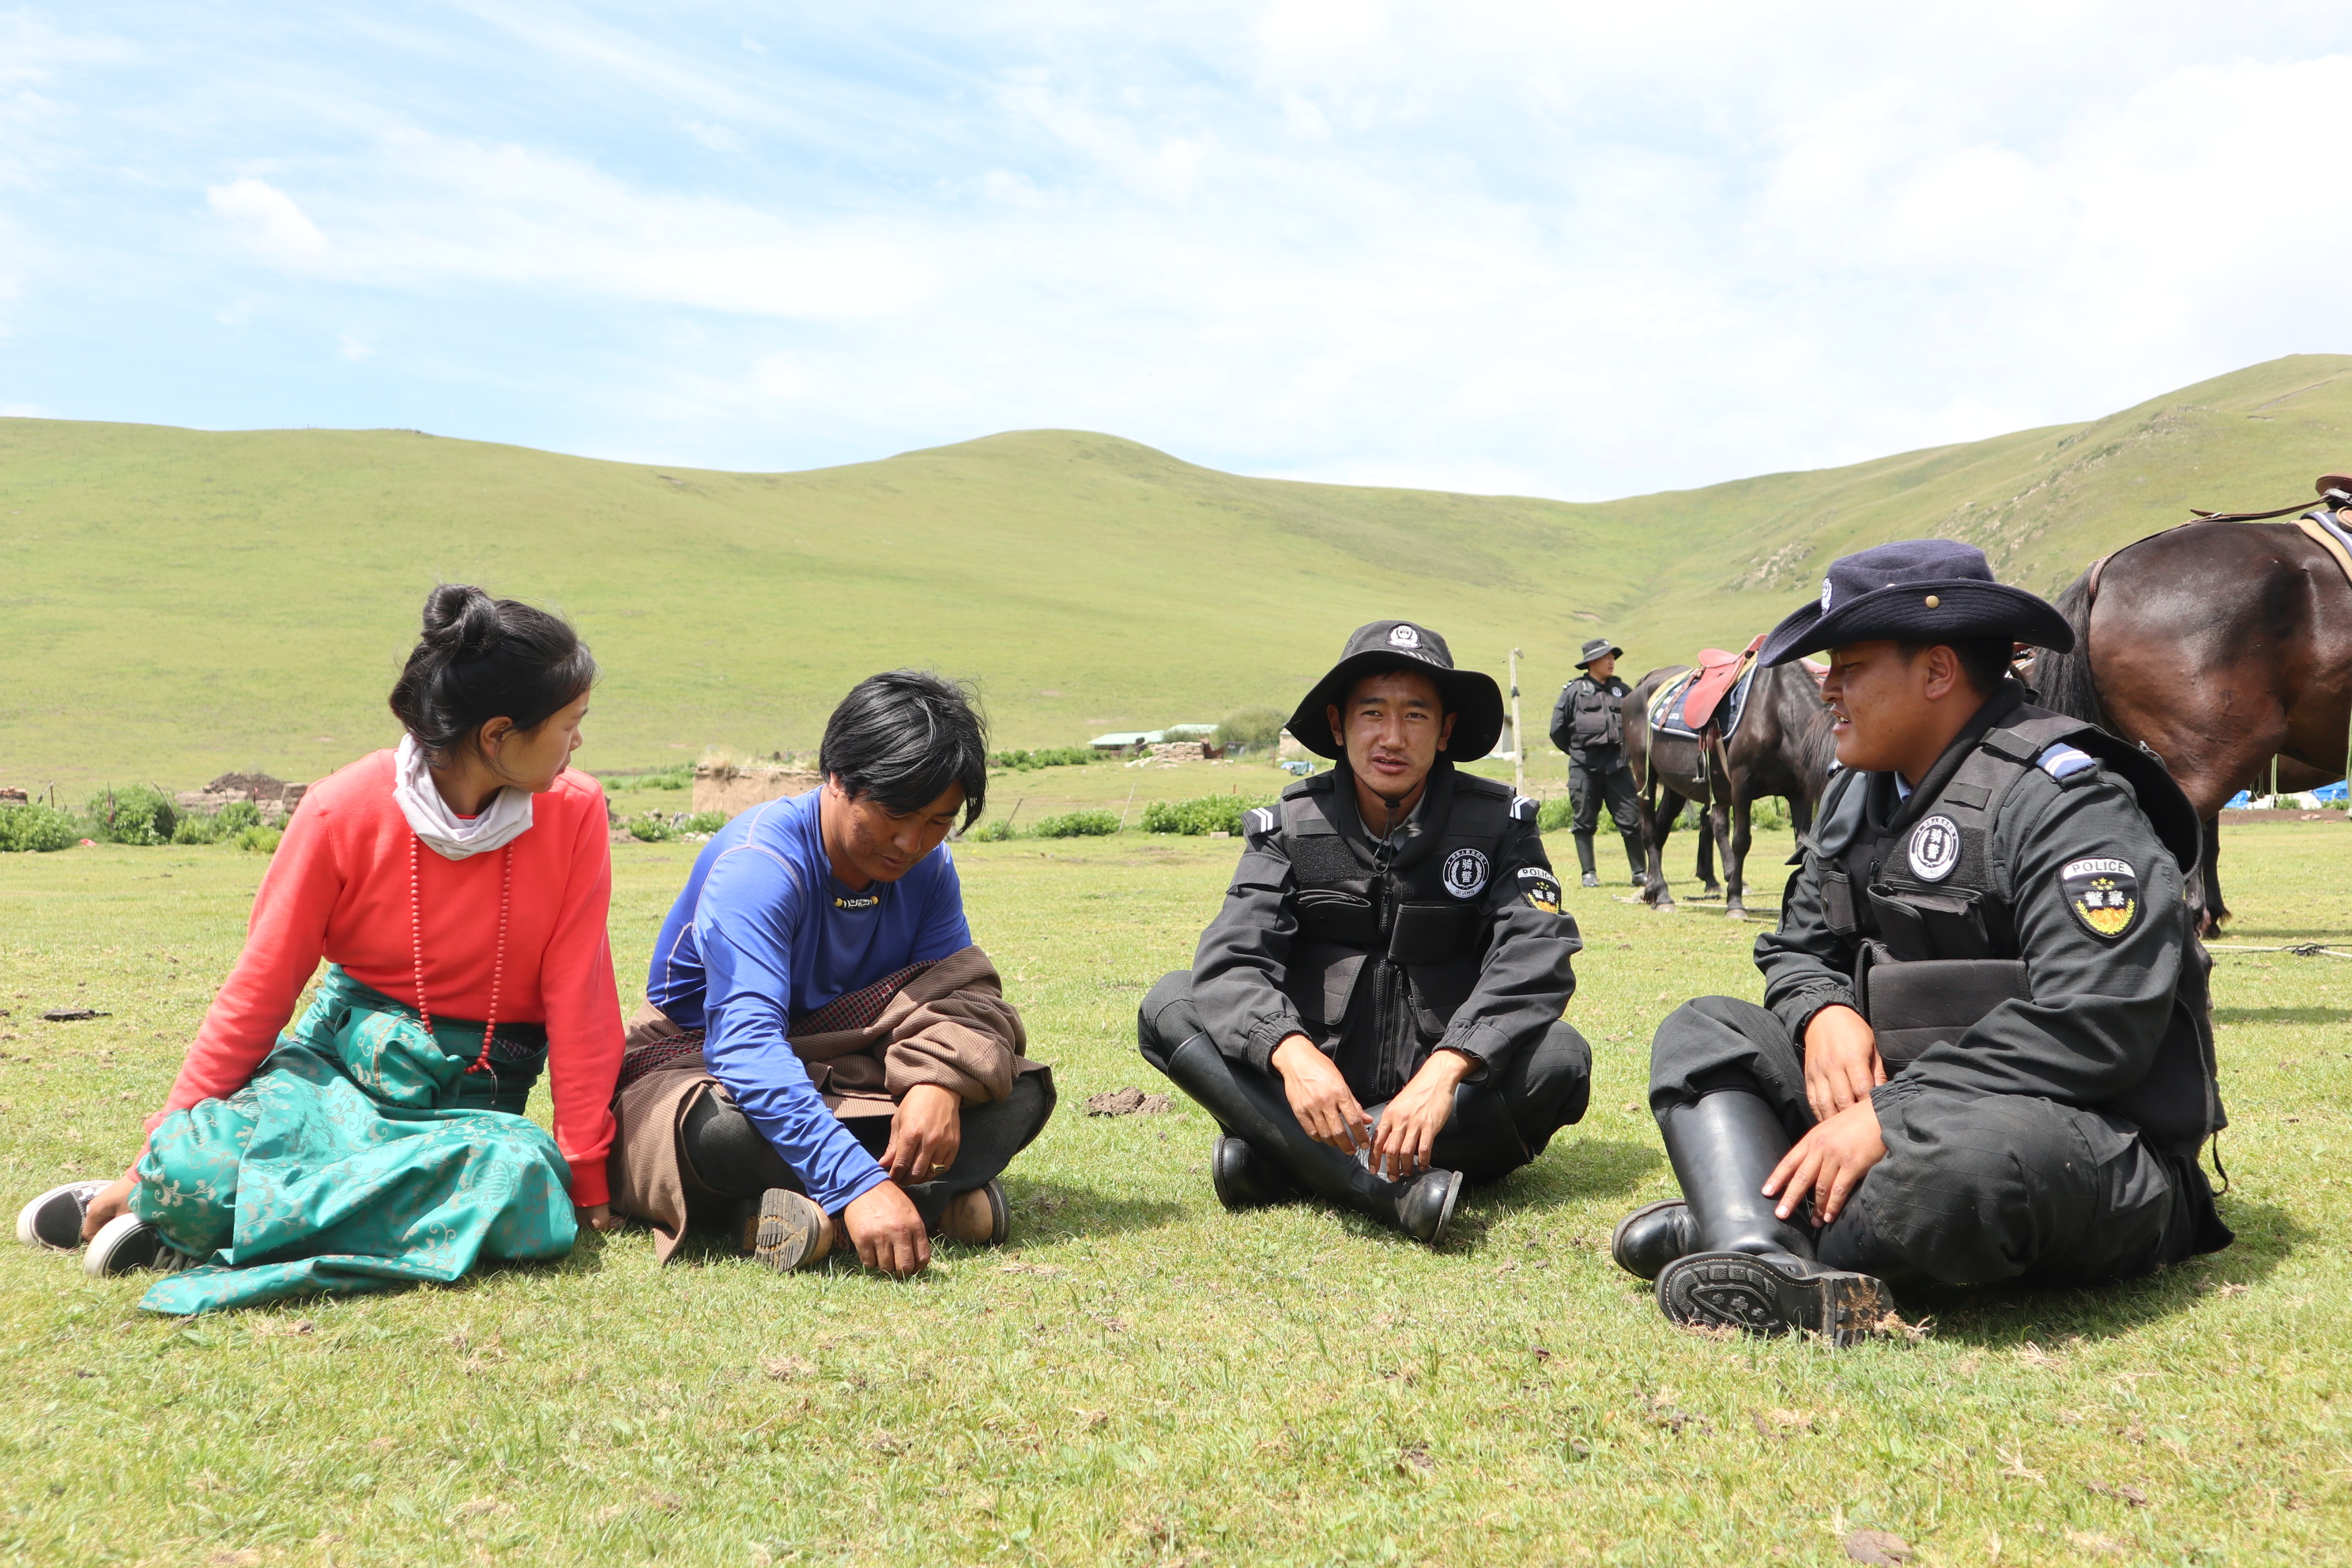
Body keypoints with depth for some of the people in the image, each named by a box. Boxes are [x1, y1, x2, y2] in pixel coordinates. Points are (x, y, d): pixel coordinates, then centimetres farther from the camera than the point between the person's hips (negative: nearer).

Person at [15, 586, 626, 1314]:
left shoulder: (574, 812, -8)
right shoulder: (345, 811, -10)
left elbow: (576, 994, -6)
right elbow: (262, 982, -2)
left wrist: (584, 1171, -5)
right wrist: (176, 1129, -5)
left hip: (475, 1096, 2)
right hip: (342, 1059, -1)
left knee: (526, 1181, -35)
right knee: (195, 1164, -33)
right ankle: (151, 1189, 5)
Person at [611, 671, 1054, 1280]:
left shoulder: (929, 865, -5)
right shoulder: (757, 861, -27)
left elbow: (963, 991, -9)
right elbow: (745, 1042, -40)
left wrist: (940, 1081, -35)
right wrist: (856, 1182, -52)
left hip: (843, 1080, 6)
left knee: (1020, 1090, -17)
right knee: (724, 1127, -42)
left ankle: (805, 1205, -29)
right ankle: (936, 1194, -26)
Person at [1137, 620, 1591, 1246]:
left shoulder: (1498, 822, -3)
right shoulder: (1289, 825, -2)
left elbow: (1537, 958, -17)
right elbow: (1231, 960, -15)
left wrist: (1445, 1070, -34)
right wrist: (1291, 1052, -38)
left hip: (1446, 1096, -1)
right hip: (1314, 1087, 1)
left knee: (1561, 1056, -29)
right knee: (1169, 1006, -20)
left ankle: (1276, 1159, -28)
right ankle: (1389, 1192, -36)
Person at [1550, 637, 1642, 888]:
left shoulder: (1622, 690, 11)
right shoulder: (1574, 691, 1)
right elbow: (1557, 730, 5)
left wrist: (1626, 749, 12)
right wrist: (1577, 751, 9)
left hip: (1618, 766, 2)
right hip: (1585, 768, -2)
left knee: (1630, 820, -1)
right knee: (1585, 822, 4)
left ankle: (1639, 872, 7)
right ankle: (1589, 873, 13)